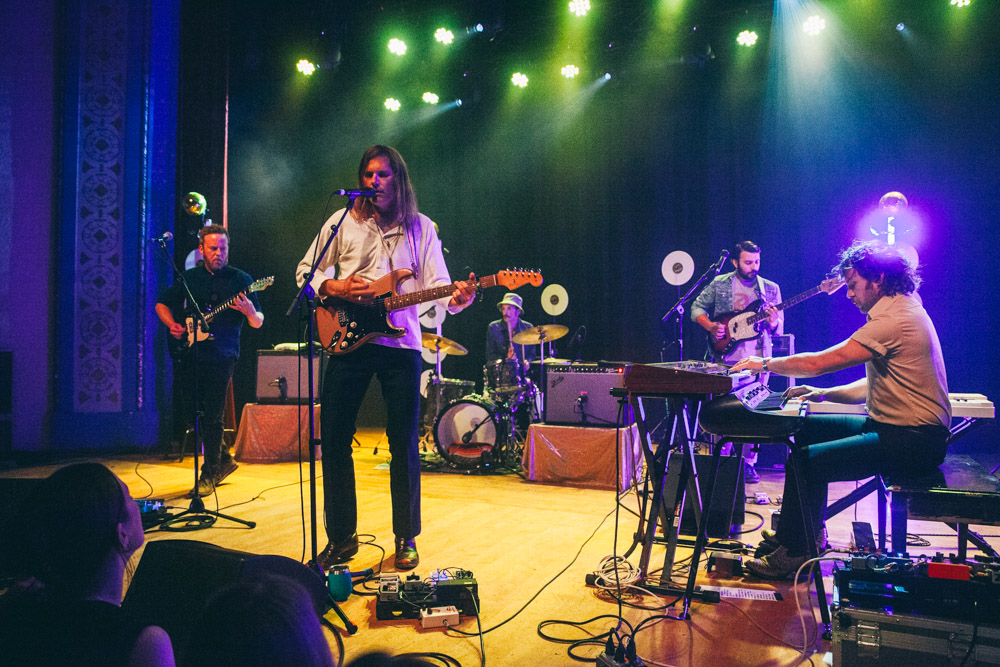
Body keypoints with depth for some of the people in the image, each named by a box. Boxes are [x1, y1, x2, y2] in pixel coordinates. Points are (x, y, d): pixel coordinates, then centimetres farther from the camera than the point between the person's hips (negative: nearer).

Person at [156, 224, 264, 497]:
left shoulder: (240, 279, 2)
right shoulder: (189, 277, 11)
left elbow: (258, 323, -1)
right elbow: (162, 304, 21)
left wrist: (250, 312, -23)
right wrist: (173, 325, 2)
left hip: (222, 354, -4)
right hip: (191, 350, 4)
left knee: (212, 415, -6)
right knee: (195, 410, 8)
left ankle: (209, 473, 7)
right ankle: (223, 457, 28)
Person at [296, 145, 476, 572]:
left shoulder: (421, 228, 9)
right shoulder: (343, 221, 10)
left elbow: (437, 285, 0)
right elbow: (306, 271, 12)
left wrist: (457, 297, -23)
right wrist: (336, 288, -9)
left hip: (401, 344, -1)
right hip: (348, 339, 1)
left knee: (404, 444, 1)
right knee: (334, 438, 2)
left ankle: (406, 538, 16)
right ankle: (341, 537, 17)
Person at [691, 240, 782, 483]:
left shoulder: (771, 289, 8)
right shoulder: (720, 284, 4)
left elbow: (779, 328, 8)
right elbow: (697, 307, 8)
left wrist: (773, 323, -15)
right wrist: (710, 326, -9)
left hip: (757, 359, 1)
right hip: (726, 357, -1)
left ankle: (748, 462, 13)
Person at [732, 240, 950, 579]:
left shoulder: (896, 319, -20)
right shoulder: (901, 312, 14)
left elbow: (818, 362, -21)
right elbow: (876, 383, 19)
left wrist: (765, 364, -7)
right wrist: (825, 393, 9)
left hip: (913, 440, -11)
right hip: (897, 426, 11)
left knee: (806, 461, -18)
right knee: (808, 428, 12)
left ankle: (793, 553, 1)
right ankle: (797, 530, 19)